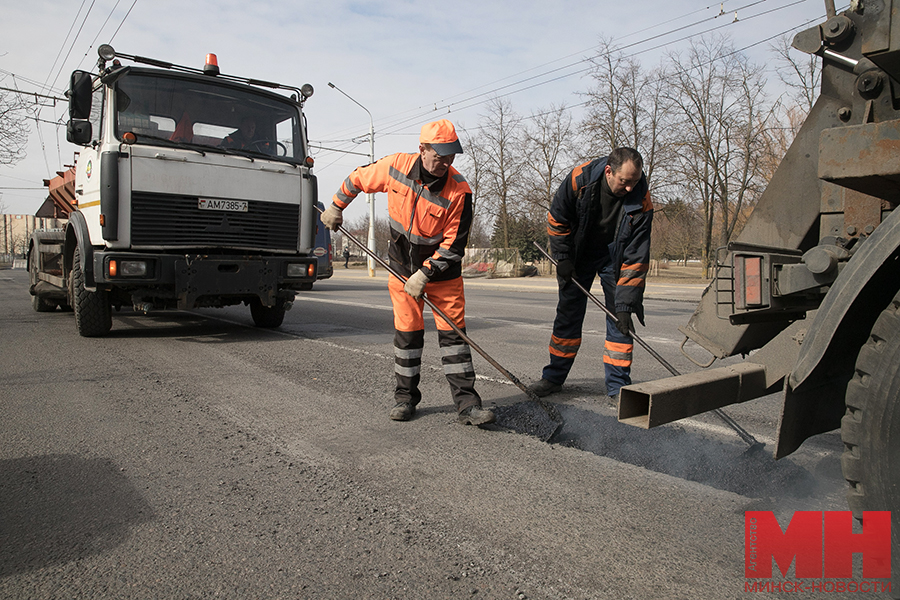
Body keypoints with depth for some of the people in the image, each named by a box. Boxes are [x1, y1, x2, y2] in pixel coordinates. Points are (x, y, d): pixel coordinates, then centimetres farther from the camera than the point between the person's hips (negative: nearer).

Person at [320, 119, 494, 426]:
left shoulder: (459, 190, -21)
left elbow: (453, 245, -18)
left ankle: (466, 403, 2)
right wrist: (336, 206, 15)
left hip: (442, 271, -1)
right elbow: (358, 179, 6)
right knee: (407, 331, 4)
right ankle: (405, 396, 19)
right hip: (402, 265, 2)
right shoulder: (395, 166, -14)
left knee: (453, 331, -3)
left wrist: (424, 275, -21)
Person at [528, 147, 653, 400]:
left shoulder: (641, 201, -27)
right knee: (568, 312, 2)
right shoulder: (579, 179, -26)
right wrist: (563, 258, -12)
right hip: (578, 252, 0)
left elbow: (636, 258, -26)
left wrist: (626, 304, -29)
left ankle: (618, 385, 5)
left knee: (620, 316, -6)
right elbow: (556, 218, -9)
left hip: (615, 255, 0)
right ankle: (554, 377, 14)